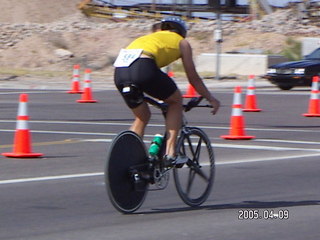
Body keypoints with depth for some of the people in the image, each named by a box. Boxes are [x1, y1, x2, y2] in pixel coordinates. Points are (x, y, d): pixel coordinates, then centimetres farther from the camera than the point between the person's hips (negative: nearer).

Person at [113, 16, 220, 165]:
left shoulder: (151, 37, 39)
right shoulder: (182, 42, 25)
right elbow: (193, 78, 26)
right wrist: (211, 99, 38)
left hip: (119, 71, 5)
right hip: (143, 68, -5)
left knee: (142, 116, 26)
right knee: (176, 100, 20)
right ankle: (170, 152, 10)